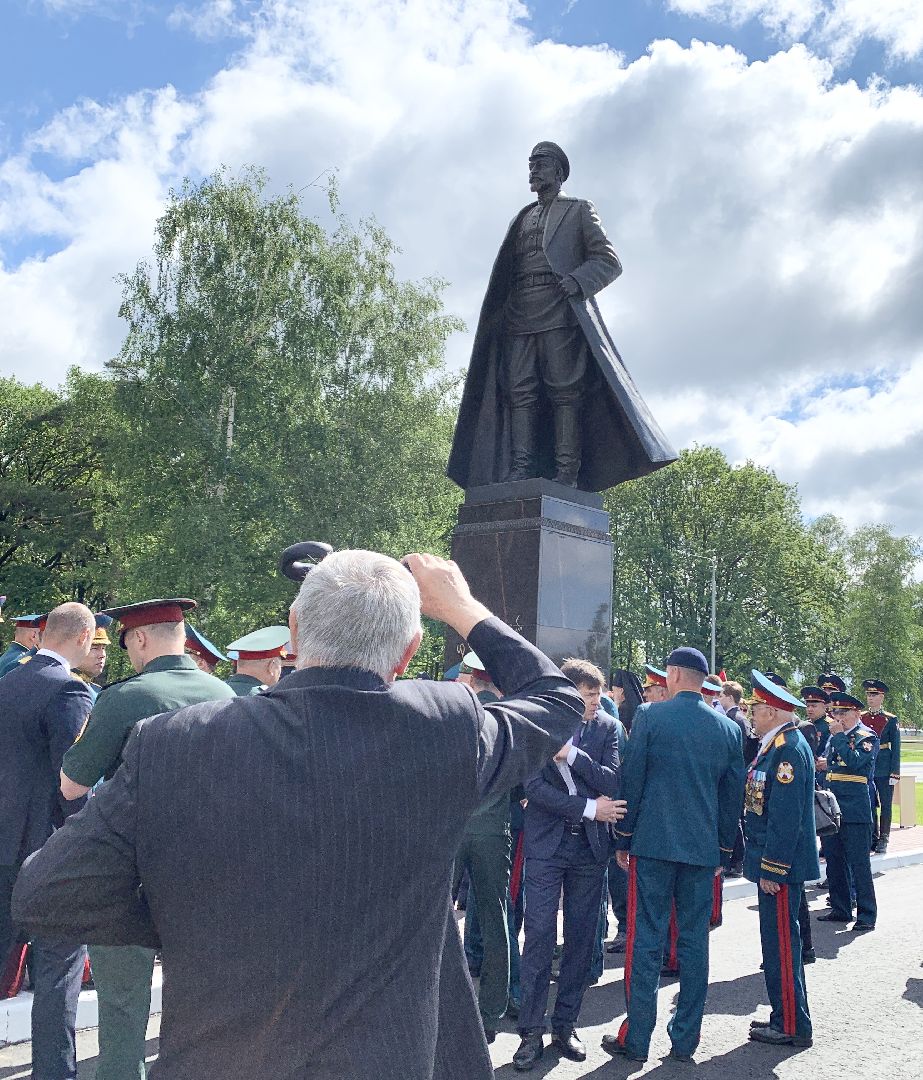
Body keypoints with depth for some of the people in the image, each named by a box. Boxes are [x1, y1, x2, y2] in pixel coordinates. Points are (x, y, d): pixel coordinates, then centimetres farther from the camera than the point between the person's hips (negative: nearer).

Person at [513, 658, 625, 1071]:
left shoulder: (607, 727, 1)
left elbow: (611, 783, -8)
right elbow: (534, 786, -11)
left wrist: (570, 752, -21)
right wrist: (589, 808, -14)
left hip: (590, 845, 3)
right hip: (546, 843, -2)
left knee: (581, 939, 9)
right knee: (538, 936, -2)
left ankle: (566, 1025, 23)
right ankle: (532, 1031, 9)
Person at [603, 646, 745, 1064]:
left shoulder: (650, 715, -7)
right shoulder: (728, 728, 5)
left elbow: (630, 780, -5)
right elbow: (733, 796, 10)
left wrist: (623, 839, 4)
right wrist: (722, 853, 18)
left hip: (653, 844, -3)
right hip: (704, 849, 4)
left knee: (646, 941, 3)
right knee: (694, 942, 11)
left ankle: (636, 1040, 9)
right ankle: (685, 1040, 18)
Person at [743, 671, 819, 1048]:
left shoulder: (789, 748, -19)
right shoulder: (775, 744, 12)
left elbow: (785, 816, -23)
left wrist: (771, 868, -21)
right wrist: (765, 863, 19)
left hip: (781, 862, -10)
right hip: (773, 859, 10)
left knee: (781, 941, -1)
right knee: (778, 939, 16)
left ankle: (792, 1026, 9)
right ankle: (786, 1017, 26)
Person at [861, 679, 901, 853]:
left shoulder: (891, 720, -2)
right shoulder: (860, 718, 6)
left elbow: (896, 748, -3)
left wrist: (895, 772, -8)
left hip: (884, 768, -3)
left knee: (885, 805, 2)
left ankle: (883, 839, 11)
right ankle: (872, 838, 17)